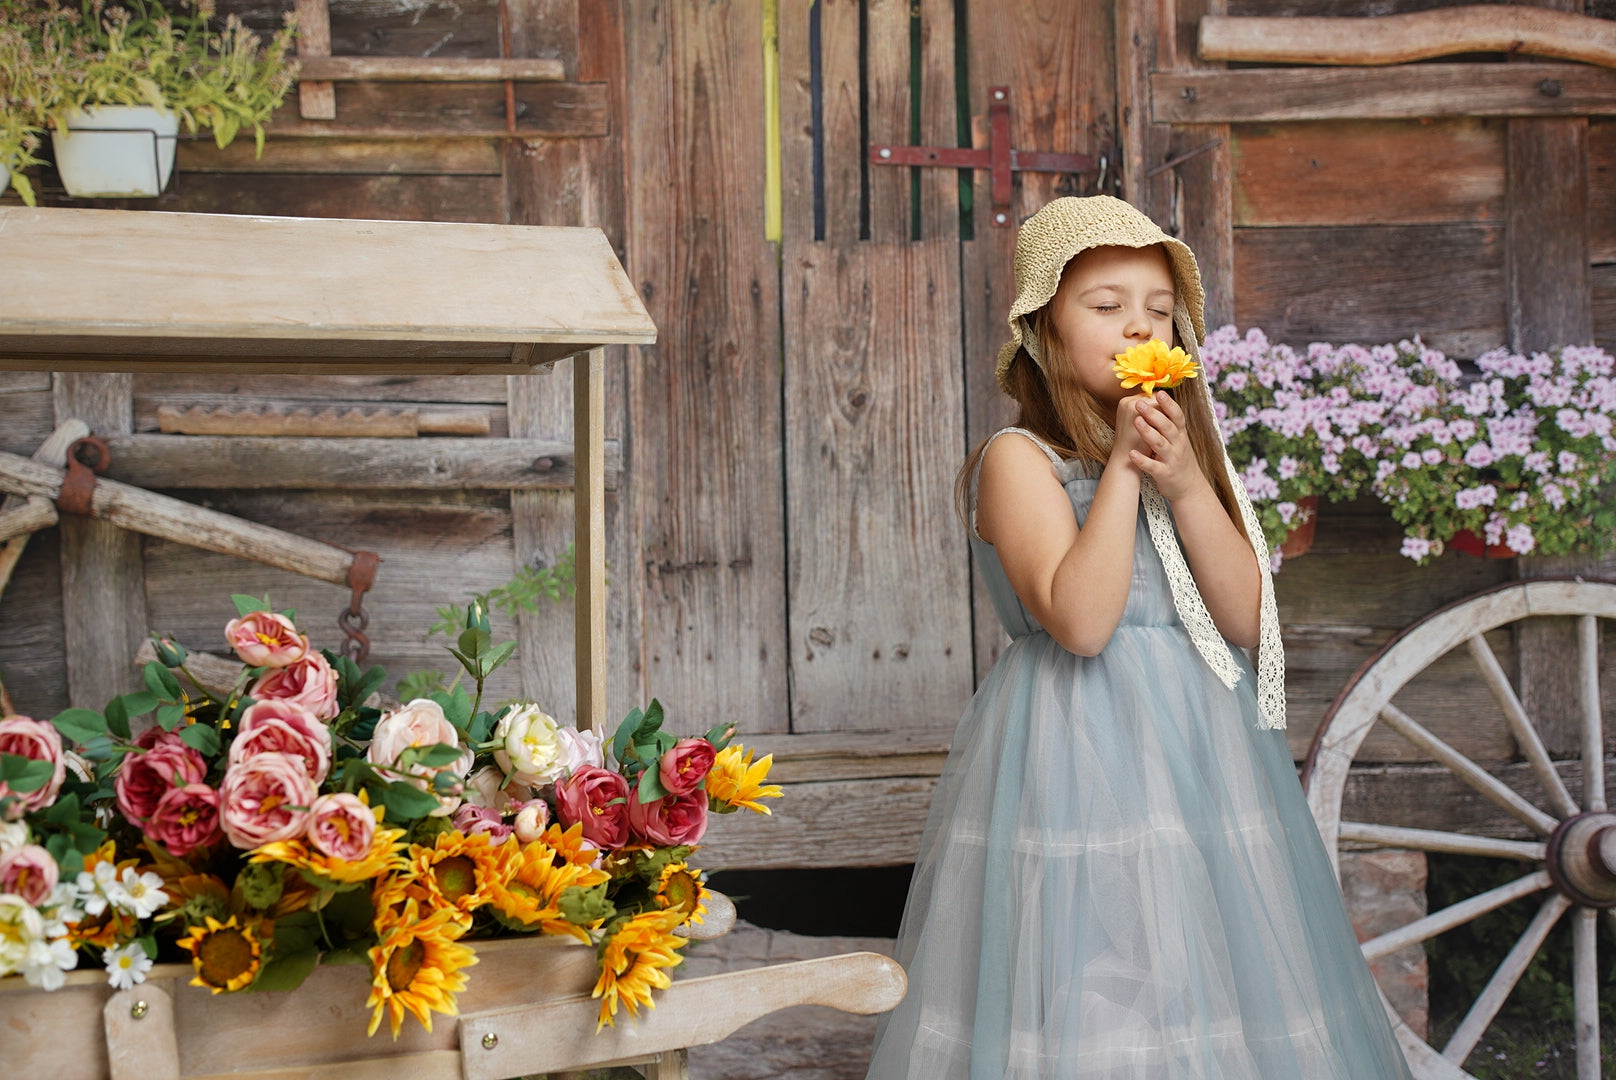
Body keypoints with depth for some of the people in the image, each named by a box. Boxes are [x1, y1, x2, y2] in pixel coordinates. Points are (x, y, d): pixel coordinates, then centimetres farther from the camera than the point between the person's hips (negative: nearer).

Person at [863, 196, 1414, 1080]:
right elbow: (1080, 620, -21)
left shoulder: (1188, 449, 12)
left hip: (1201, 743, 6)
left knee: (1210, 989, 8)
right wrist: (1122, 467, -16)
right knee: (1094, 1009, -5)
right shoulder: (1019, 460, -7)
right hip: (1076, 754, -6)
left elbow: (1245, 618, 1)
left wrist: (1186, 485, -10)